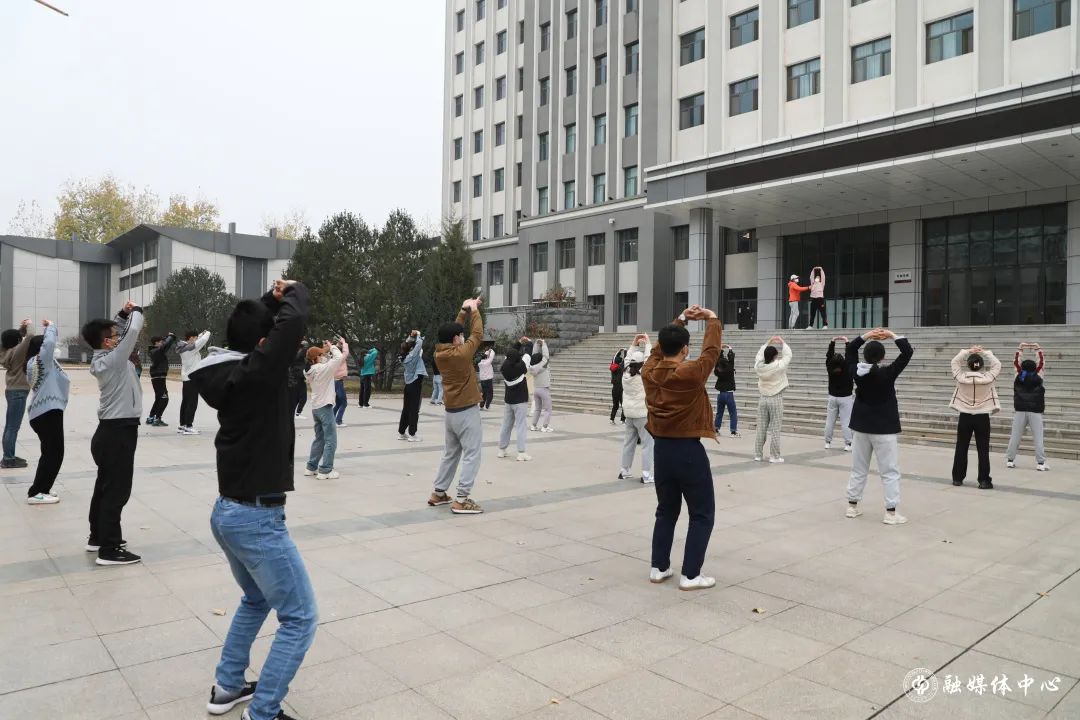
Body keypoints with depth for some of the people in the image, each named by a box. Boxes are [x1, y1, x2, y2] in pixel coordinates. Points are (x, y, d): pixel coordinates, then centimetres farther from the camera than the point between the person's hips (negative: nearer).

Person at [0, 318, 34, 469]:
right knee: (13, 427, -6)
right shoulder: (17, 351, -16)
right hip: (18, 392, -9)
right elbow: (30, 336, -26)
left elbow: (13, 337, 25)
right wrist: (29, 325, -8)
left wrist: (22, 328, 11)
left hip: (12, 390, 9)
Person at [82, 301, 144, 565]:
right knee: (117, 491, -5)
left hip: (110, 431, 10)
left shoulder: (102, 359, 7)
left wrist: (123, 314, 9)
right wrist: (136, 311, -5)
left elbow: (118, 332, 23)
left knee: (104, 486, 18)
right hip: (118, 433, -10)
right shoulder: (112, 361, -18)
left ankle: (97, 537, 31)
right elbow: (133, 331, -23)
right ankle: (109, 550, -1)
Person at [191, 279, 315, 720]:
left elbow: (245, 333, 22)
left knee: (256, 600, 30)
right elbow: (292, 322, -27)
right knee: (300, 619, 2)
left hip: (227, 511, 9)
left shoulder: (226, 372, 3)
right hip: (257, 518, -9)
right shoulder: (257, 374, -20)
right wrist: (294, 291, -7)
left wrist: (272, 298, 12)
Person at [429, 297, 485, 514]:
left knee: (450, 453, 18)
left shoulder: (440, 353, 1)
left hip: (451, 411, 8)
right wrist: (474, 310, 7)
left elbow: (452, 332, 16)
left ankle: (438, 493, 24)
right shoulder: (462, 353, -18)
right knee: (471, 455, -3)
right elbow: (477, 334, -6)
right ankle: (461, 500, -6)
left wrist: (463, 311, 18)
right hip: (467, 411, -8)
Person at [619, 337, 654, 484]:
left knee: (628, 442, 14)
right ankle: (646, 475, -6)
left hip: (629, 413, 7)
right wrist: (647, 343, -2)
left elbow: (628, 359, 16)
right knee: (647, 444, -3)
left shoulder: (626, 374, 4)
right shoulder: (643, 375, -13)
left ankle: (624, 471, 20)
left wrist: (634, 344, 11)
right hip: (642, 413, -7)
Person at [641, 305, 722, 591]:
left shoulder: (649, 372, -2)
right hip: (689, 451, -6)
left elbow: (659, 348, 15)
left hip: (661, 449, 6)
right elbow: (711, 350, -4)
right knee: (702, 514, 7)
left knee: (666, 510, 19)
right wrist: (712, 320, 11)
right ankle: (690, 575, 7)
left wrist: (681, 319, 18)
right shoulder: (691, 373, -17)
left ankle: (659, 568, 22)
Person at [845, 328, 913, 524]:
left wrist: (866, 336, 6)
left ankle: (852, 506, 19)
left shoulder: (856, 371, -4)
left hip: (860, 426, 5)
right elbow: (908, 352, -11)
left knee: (858, 468, 13)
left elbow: (850, 350, 12)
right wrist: (893, 336, -4)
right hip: (884, 428, -5)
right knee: (889, 471, 2)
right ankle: (891, 512, 0)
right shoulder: (887, 373, -16)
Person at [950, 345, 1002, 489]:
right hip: (982, 417, -1)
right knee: (983, 450, 3)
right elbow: (997, 364, 4)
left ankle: (957, 478, 15)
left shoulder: (961, 378, -11)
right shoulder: (987, 379, -12)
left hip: (965, 416, 1)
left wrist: (967, 351, 4)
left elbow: (955, 361, 4)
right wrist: (984, 352, 5)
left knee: (961, 449, 10)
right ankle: (984, 481, 3)